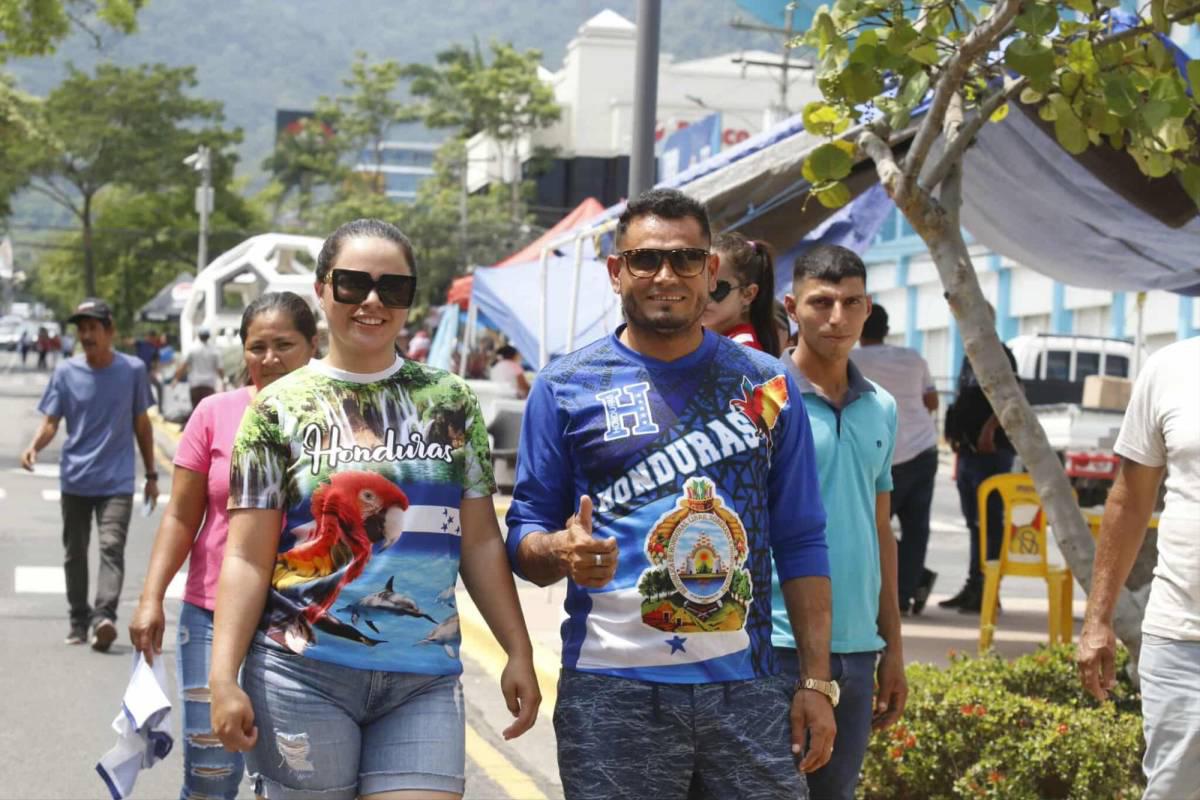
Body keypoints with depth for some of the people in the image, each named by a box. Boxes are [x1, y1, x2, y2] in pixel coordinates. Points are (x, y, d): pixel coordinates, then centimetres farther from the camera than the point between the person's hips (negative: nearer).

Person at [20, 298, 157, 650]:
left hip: (117, 482, -2)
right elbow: (50, 422, 0)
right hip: (75, 481, 2)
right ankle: (79, 621, 21)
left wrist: (151, 475, 12)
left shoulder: (132, 370, 0)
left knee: (112, 547, -17)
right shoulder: (66, 372, 1)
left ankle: (104, 616, -27)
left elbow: (141, 424, 10)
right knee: (75, 553, 10)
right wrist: (34, 447, -22)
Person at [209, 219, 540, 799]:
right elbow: (246, 559, -1)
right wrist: (223, 679, -9)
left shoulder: (449, 401, 9)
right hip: (303, 675, -2)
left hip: (426, 681, 2)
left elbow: (480, 543, 11)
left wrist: (518, 653, 6)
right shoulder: (281, 407, 2)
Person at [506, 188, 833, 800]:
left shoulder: (765, 384, 9)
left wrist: (817, 681, 2)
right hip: (613, 693, -1)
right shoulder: (565, 387, 4)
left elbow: (801, 542, 9)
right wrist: (562, 552, -19)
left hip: (747, 688, 2)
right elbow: (525, 535, 5)